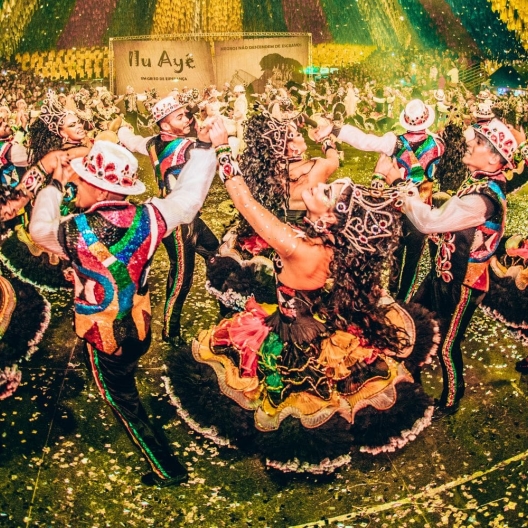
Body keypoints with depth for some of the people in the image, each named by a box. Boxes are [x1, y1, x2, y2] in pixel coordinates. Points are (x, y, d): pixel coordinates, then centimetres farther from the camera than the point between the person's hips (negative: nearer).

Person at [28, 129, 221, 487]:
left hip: (103, 339, -4)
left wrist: (56, 184, 4)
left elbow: (39, 229, -5)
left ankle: (168, 471, 22)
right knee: (125, 380, 35)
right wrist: (206, 146, 4)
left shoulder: (76, 231, -28)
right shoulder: (148, 217, -20)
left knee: (124, 403, 15)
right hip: (141, 330, 5)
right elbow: (190, 196, -5)